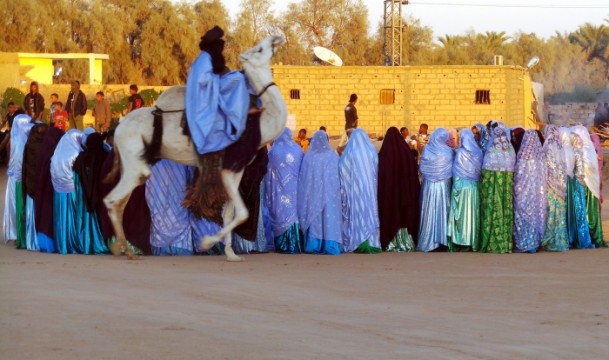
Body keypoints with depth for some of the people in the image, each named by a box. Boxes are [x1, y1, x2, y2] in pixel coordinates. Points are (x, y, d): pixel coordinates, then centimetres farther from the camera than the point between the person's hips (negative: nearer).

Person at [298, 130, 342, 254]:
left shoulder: (308, 157, -1)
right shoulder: (332, 156, -3)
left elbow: (302, 178, 2)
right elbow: (337, 178, -2)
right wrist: (336, 191, 7)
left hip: (312, 193, 1)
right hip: (329, 193, -1)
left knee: (313, 217, 5)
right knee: (329, 216, 1)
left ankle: (314, 244, 3)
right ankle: (330, 245, -4)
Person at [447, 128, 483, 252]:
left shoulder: (460, 152, -8)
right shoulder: (478, 152, 1)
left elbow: (456, 171, -3)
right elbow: (480, 169, 5)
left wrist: (456, 185, 8)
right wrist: (475, 179, 12)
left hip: (461, 185, -4)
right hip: (474, 186, 4)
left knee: (461, 212, -1)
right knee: (472, 211, 6)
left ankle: (461, 241, -3)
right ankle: (472, 240, 7)